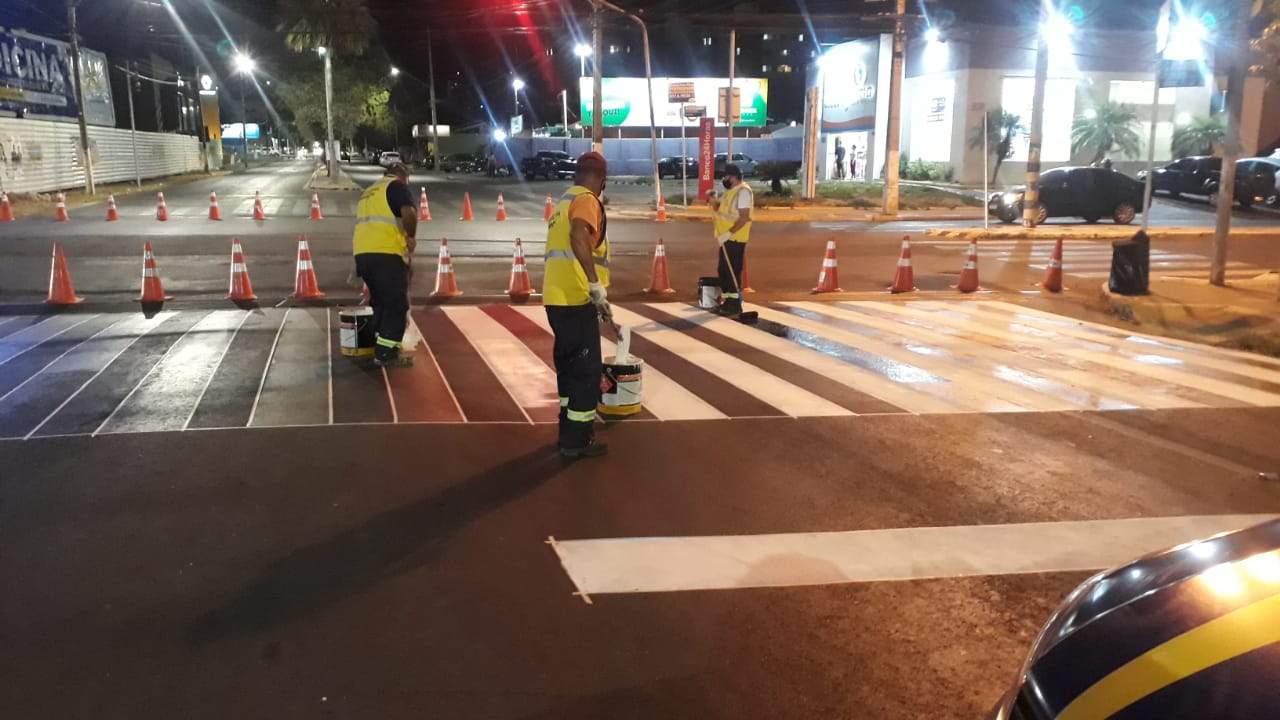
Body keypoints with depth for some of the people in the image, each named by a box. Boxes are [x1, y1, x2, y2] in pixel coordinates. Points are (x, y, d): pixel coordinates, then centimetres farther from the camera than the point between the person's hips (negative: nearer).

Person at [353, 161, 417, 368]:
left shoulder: (369, 191, 28)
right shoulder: (397, 187, 2)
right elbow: (409, 213, -17)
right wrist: (411, 237, -1)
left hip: (362, 253, 8)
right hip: (386, 253, -8)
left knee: (380, 303, 20)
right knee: (397, 305, 0)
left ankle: (381, 349, 24)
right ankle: (387, 354, -1)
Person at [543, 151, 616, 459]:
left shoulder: (564, 202, 22)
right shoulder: (587, 200, -8)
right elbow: (579, 238, -28)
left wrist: (596, 293, 35)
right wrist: (596, 284, -28)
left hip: (557, 297, 9)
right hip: (575, 298, -9)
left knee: (569, 363, 18)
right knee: (586, 368, -2)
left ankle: (571, 428, 28)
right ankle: (577, 441, 2)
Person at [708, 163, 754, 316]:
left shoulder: (743, 191, -16)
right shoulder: (731, 191, 15)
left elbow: (744, 218, -22)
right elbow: (720, 210, 24)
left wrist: (729, 233, -25)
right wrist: (714, 202, 3)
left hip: (735, 239, -10)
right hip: (726, 238, 10)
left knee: (733, 272, -7)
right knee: (723, 270, 13)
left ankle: (735, 304, -2)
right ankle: (728, 301, 21)